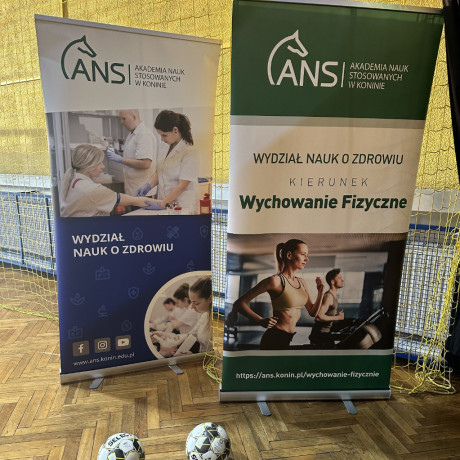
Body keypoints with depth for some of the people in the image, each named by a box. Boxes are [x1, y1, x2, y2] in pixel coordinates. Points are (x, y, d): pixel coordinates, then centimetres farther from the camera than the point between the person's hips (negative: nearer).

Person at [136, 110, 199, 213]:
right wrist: (148, 185, -1)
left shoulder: (189, 155, -15)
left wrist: (162, 203, -19)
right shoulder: (165, 152, 9)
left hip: (182, 208, -6)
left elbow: (182, 186, -17)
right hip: (164, 206, 6)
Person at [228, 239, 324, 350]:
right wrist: (260, 321, -23)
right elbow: (240, 303, -14)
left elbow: (312, 312, 14)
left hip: (293, 337, 8)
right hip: (276, 339, -8)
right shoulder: (276, 280, -15)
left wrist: (320, 292, 1)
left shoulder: (302, 282, 9)